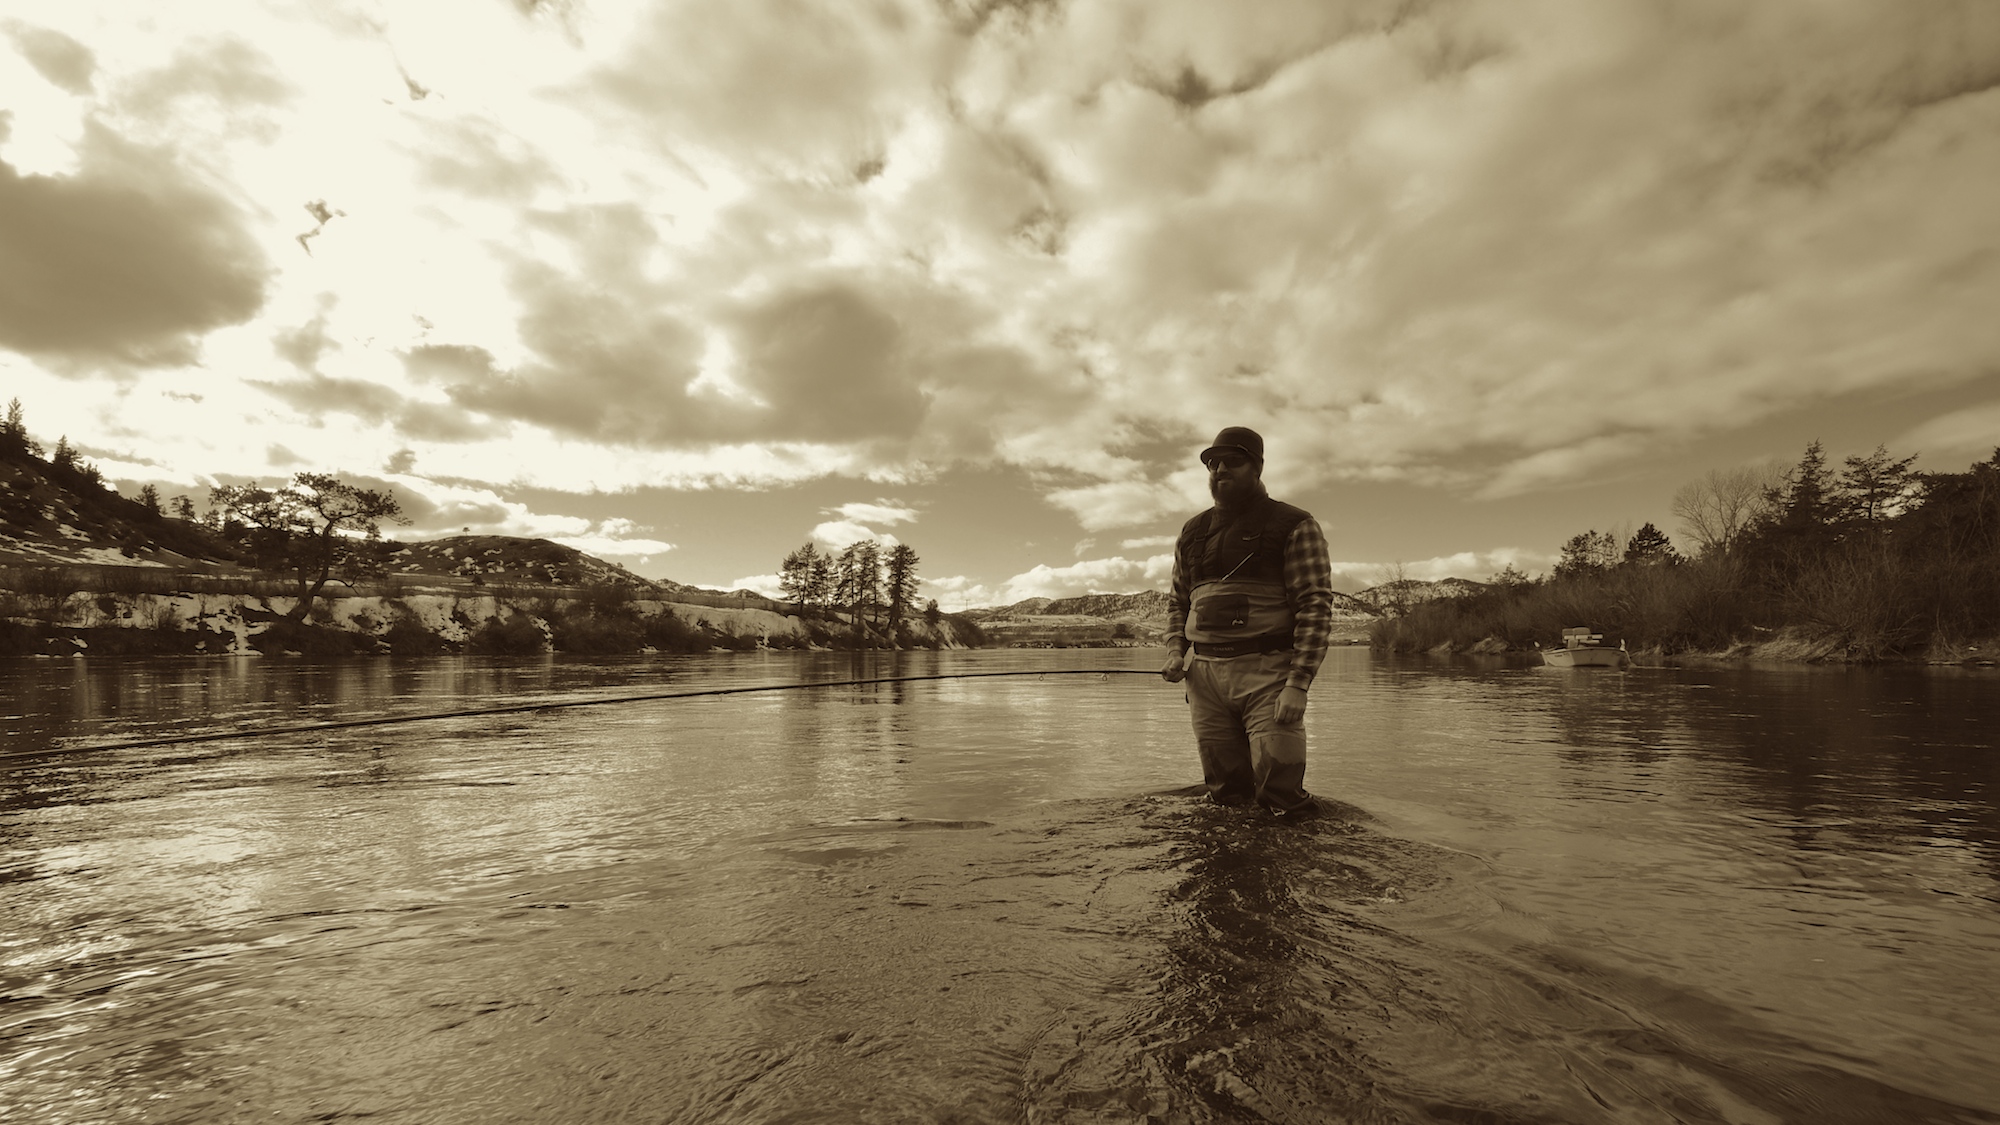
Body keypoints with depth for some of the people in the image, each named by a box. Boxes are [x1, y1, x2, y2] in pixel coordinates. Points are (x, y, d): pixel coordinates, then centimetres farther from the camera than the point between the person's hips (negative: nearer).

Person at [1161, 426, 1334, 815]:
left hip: (1267, 672, -4)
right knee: (1226, 798, 11)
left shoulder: (1293, 526, 0)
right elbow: (1178, 603, 24)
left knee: (1280, 797, -5)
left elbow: (1316, 605, -7)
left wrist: (1298, 683, -16)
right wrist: (1175, 651, 5)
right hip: (1204, 674, 5)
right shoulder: (1192, 533, 16)